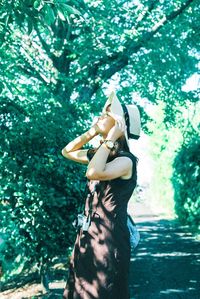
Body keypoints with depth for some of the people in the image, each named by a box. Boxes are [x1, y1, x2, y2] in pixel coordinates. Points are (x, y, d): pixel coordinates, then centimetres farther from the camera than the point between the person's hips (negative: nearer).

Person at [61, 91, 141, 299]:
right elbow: (67, 152, 22)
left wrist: (111, 139, -22)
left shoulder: (125, 160, -15)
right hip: (88, 236, 8)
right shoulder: (99, 155, 10)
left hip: (109, 238, -8)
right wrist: (92, 132, 10)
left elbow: (94, 173, -32)